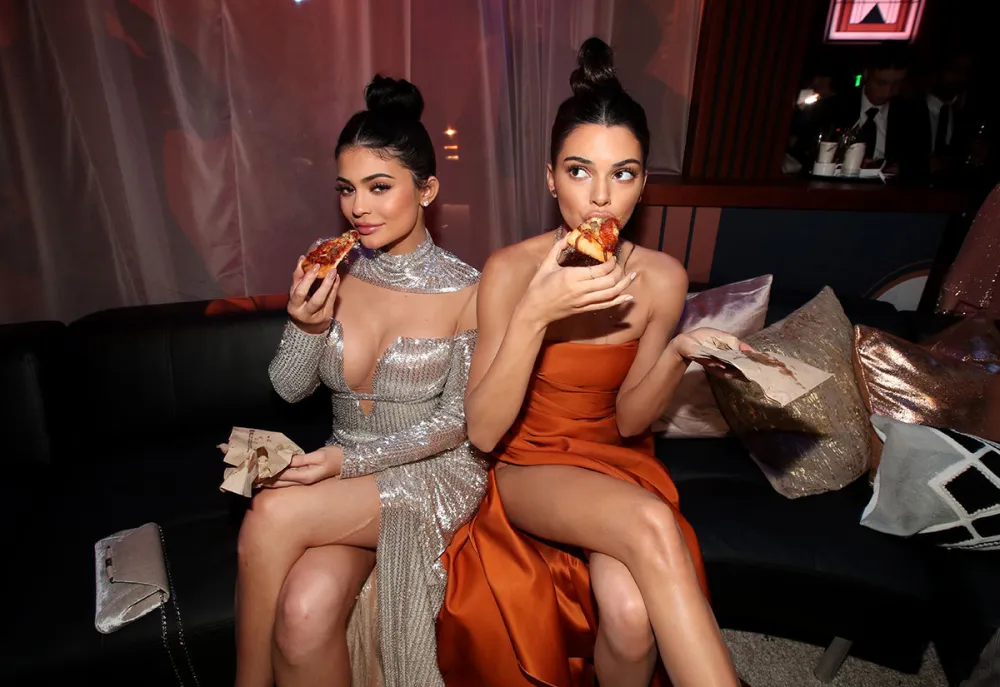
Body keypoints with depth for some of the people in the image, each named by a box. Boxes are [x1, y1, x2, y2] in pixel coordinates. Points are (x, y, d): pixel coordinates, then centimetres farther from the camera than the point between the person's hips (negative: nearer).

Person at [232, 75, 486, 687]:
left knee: (273, 512, -25)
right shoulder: (335, 274, 0)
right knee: (304, 612, -25)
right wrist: (306, 325, -17)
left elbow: (456, 420, -9)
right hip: (345, 471, 3)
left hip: (434, 474, -3)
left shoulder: (466, 292, -11)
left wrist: (352, 460, -18)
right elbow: (290, 389, 4)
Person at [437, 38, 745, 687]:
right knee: (650, 524, -32)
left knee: (632, 614, -26)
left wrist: (677, 355, -19)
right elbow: (483, 432, -19)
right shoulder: (512, 268, -15)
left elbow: (627, 421, -1)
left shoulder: (662, 278, -8)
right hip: (524, 466, -2)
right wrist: (533, 314, -31)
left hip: (613, 460, 3)